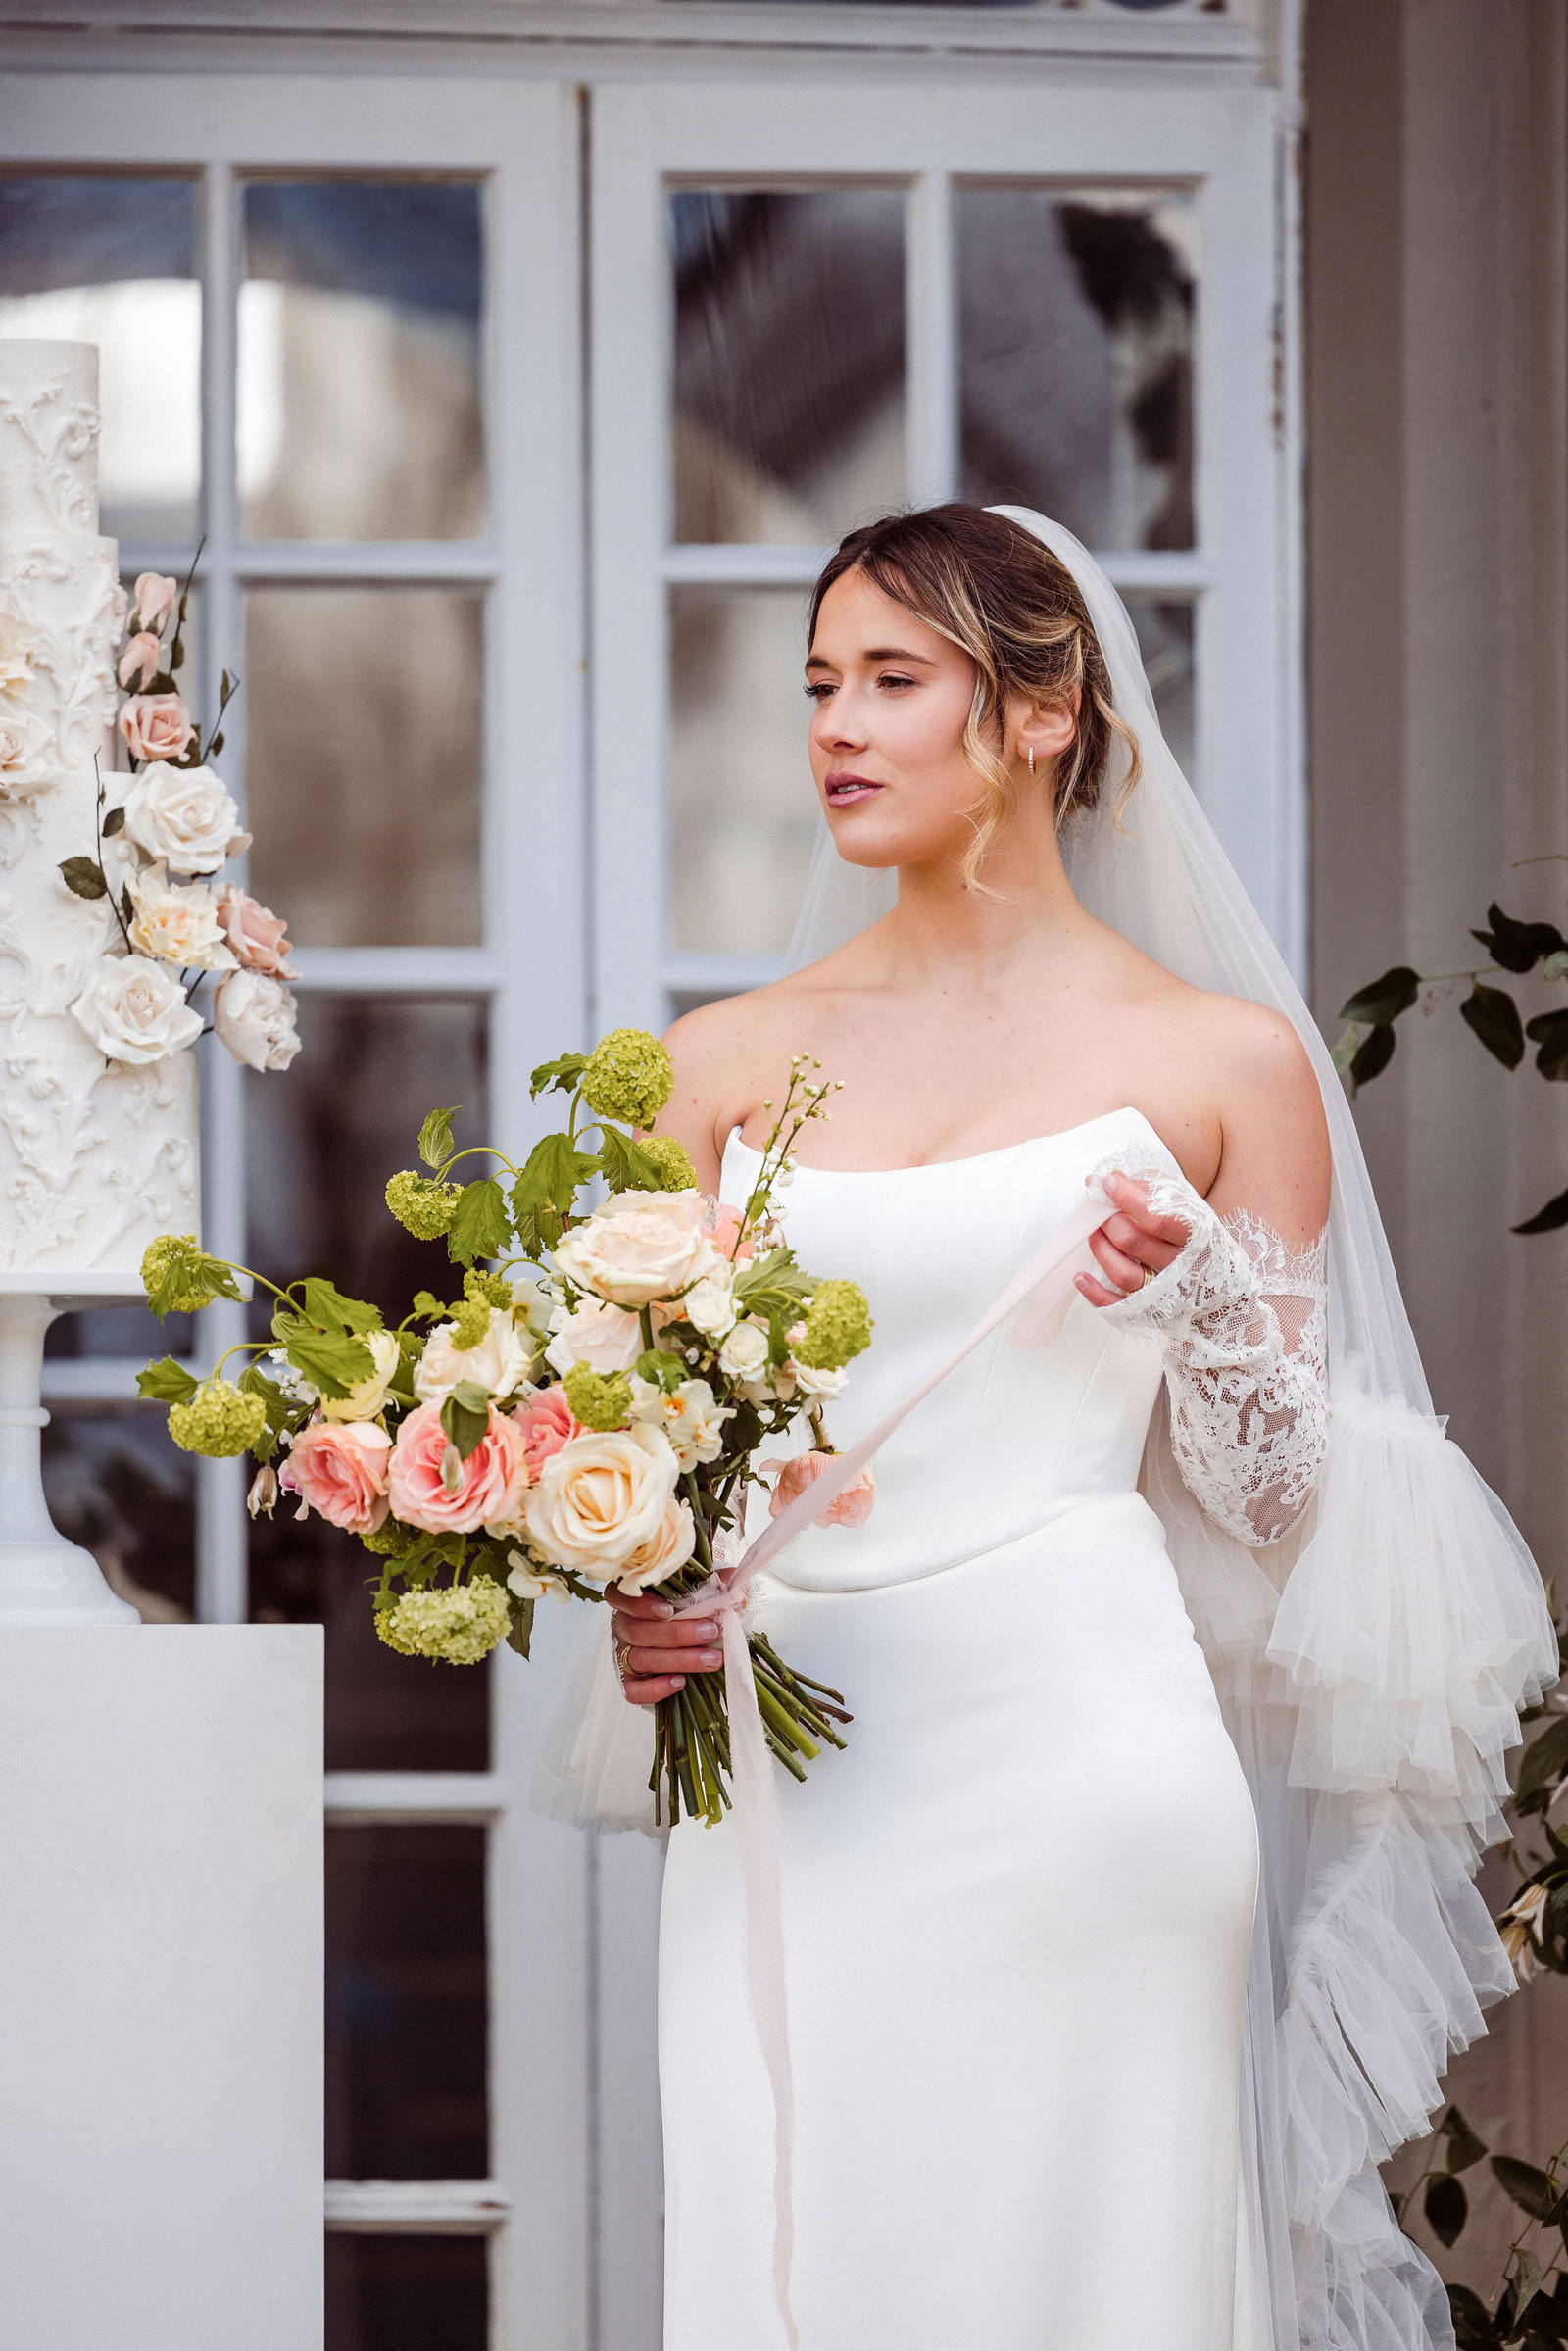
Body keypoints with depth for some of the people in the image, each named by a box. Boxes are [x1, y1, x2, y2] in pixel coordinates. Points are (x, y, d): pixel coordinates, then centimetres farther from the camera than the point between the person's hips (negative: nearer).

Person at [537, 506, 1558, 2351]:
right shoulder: (734, 1058, 11)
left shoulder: (1224, 1058, 4)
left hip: (1065, 1763, -3)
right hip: (788, 1777, 3)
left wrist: (1204, 1303, -11)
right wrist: (638, 1601, -4)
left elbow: (1283, 1502, 7)